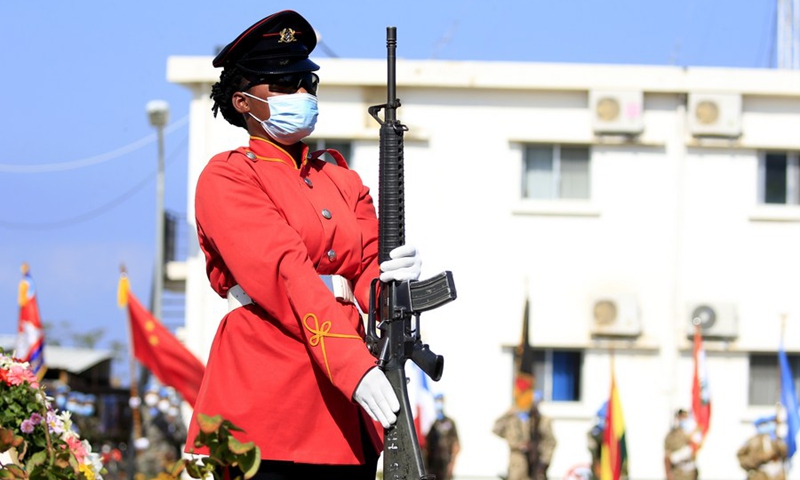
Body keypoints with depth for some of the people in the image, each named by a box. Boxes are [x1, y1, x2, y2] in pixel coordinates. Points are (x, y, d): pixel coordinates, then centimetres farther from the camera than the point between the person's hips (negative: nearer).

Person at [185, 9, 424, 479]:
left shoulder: (343, 180, 20)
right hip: (265, 404, -6)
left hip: (345, 411, 6)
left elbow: (367, 273, 9)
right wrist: (357, 369, -27)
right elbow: (285, 277, -15)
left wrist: (393, 277, -18)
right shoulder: (226, 178, -1)